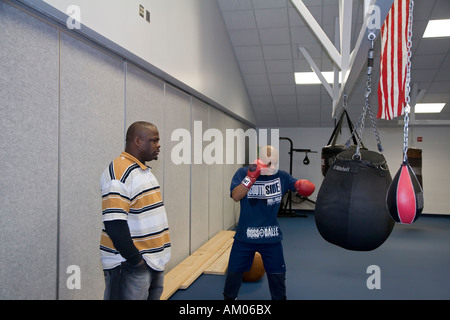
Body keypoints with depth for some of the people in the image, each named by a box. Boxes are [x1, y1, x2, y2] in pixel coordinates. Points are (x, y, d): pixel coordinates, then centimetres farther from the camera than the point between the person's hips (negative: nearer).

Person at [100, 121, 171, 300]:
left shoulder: (145, 171, 14)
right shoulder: (119, 172, -17)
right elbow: (114, 224, -23)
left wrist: (158, 257, 13)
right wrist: (135, 259, -17)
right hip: (129, 266, -9)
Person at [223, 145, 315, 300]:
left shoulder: (281, 176, -3)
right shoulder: (243, 172, -8)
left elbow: (302, 187, 4)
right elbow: (236, 196, -19)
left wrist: (302, 185, -19)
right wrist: (251, 178, -30)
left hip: (271, 237, 1)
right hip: (245, 235, 0)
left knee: (277, 274, 11)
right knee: (234, 271, 13)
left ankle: (280, 298, 35)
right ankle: (229, 297, 38)